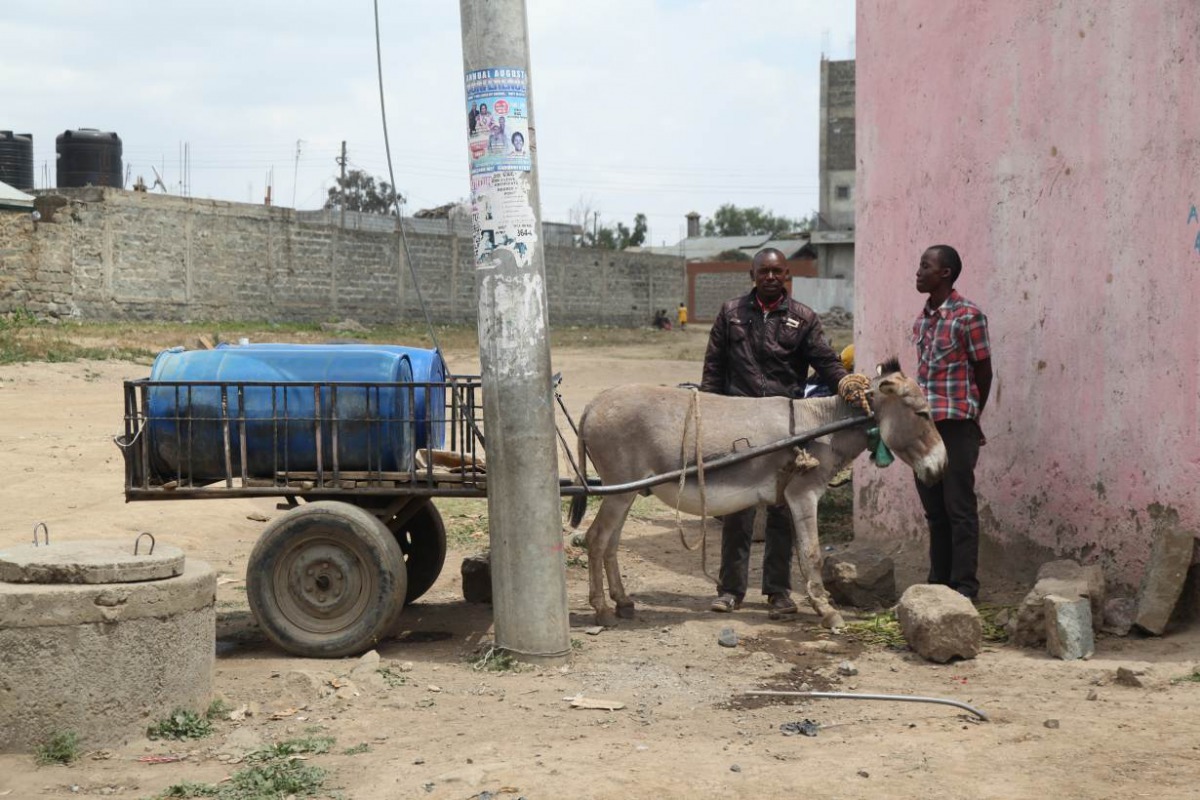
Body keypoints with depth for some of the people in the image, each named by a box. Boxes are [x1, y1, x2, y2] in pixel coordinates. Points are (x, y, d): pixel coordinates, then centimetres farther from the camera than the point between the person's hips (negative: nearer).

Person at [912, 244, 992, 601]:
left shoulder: (967, 315, -8)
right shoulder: (922, 319, 13)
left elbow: (983, 372, -3)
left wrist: (970, 418, 5)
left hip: (955, 424, -7)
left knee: (959, 508, -4)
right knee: (934, 509, 11)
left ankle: (964, 585, 1)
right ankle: (938, 581, 18)